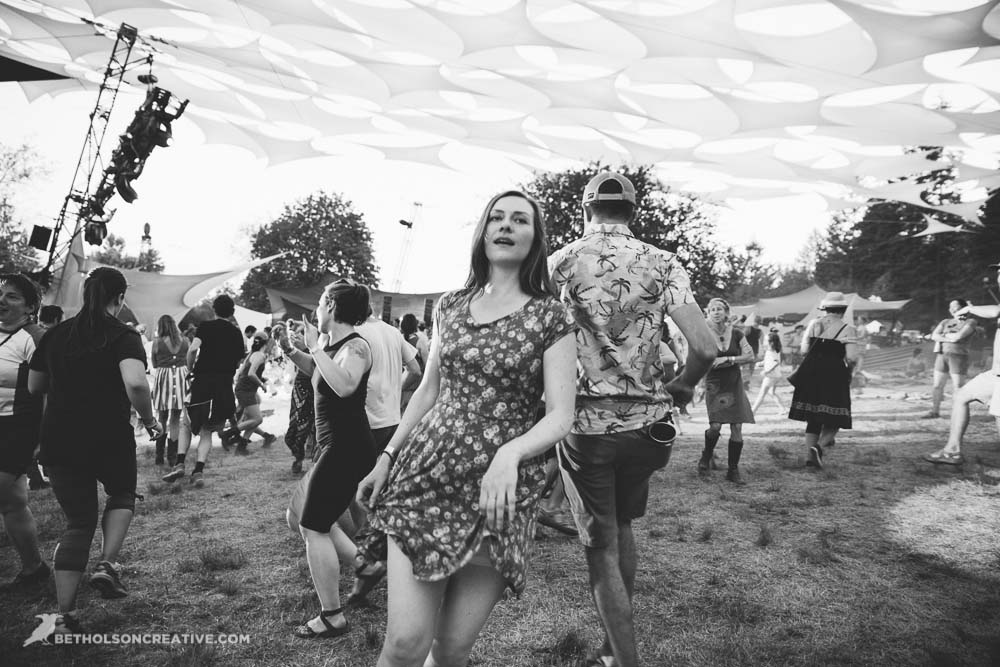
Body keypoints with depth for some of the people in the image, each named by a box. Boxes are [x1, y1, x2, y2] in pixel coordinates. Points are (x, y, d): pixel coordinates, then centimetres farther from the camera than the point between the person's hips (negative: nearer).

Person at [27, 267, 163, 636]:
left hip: (59, 442, 4)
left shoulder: (55, 334, 7)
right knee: (122, 494, 26)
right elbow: (135, 384, -26)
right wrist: (149, 420, -11)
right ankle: (106, 565, 6)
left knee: (77, 523, 14)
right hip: (109, 440, -4)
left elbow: (34, 386, 16)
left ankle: (64, 616, 11)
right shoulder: (123, 336, -9)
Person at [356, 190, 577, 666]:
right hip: (424, 475, 2)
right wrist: (386, 458, 13)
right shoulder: (449, 306, 10)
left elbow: (560, 416, -6)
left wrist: (510, 452, -25)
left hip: (498, 492, -2)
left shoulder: (550, 317, -2)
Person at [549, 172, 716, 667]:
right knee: (622, 525, 25)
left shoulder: (559, 263, -4)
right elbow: (705, 348, -11)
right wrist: (680, 386, 8)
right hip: (645, 422, 3)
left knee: (601, 548, 11)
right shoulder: (663, 264, -2)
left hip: (584, 422, -3)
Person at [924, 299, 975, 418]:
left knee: (958, 387, -6)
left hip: (959, 357, -5)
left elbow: (959, 336, -16)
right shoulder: (945, 322, 13)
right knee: (937, 385, 4)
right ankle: (935, 412, 10)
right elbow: (934, 336, 0)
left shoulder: (970, 322, 0)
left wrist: (944, 335, -1)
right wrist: (950, 339, -13)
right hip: (942, 356, 5)